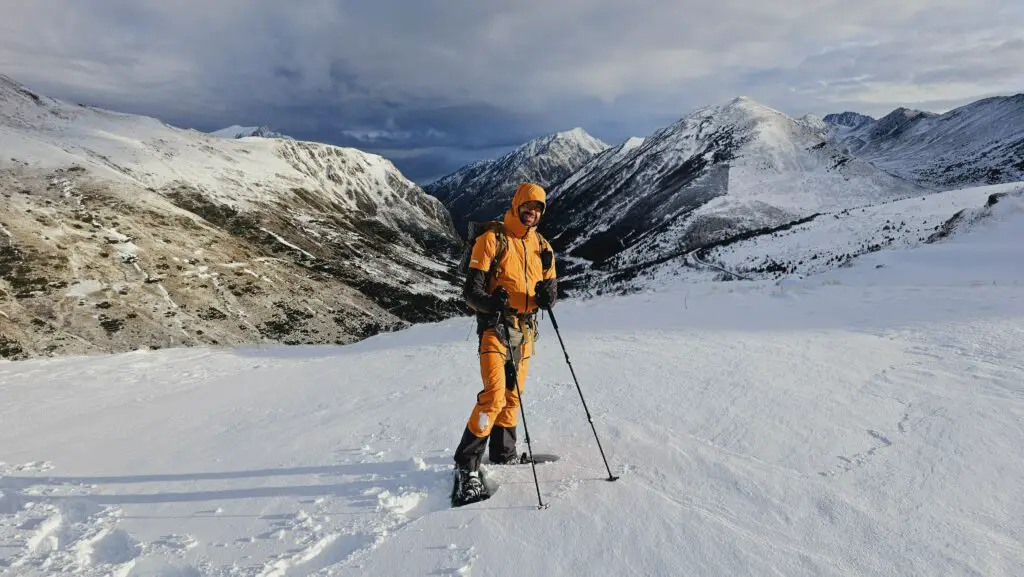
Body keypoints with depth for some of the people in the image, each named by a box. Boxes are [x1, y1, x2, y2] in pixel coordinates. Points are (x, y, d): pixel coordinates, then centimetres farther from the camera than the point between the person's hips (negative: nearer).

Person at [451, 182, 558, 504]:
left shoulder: (542, 246, 11)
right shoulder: (492, 240, -6)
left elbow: (550, 291, 12)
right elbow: (471, 290, -10)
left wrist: (548, 293, -12)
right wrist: (490, 303, -32)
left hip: (525, 329, 6)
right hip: (495, 325, -6)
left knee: (513, 396, 15)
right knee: (494, 396, -16)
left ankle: (503, 455, 33)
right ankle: (467, 466, -5)